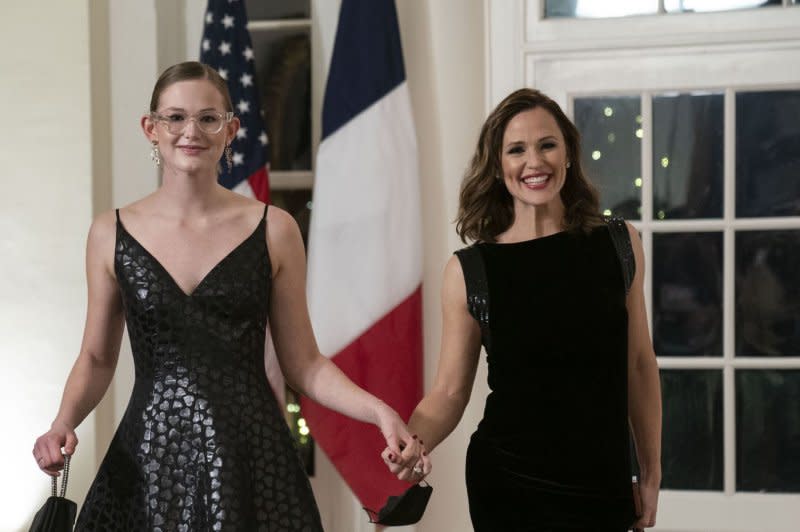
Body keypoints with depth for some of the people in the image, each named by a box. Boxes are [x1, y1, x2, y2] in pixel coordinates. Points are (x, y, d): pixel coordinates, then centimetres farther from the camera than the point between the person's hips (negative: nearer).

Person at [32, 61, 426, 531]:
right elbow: (96, 359, 11)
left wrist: (378, 410, -11)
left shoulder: (274, 230, 0)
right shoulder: (112, 234, 3)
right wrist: (64, 423, -7)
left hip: (250, 456, -1)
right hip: (149, 458, 1)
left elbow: (304, 363, 3)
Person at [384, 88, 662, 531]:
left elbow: (639, 364, 5)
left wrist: (651, 473, 9)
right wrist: (412, 443, -23)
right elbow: (449, 393, -4)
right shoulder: (469, 271, -6)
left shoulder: (620, 244, -1)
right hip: (509, 489, -1)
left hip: (606, 485, 1)